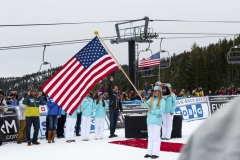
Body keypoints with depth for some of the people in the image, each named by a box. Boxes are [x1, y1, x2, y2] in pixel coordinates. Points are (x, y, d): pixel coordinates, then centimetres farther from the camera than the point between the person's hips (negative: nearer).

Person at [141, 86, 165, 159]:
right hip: (150, 120, 6)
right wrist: (143, 102, -12)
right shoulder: (151, 99, 11)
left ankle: (156, 153, -1)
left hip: (157, 121, -6)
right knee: (150, 137, 11)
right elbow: (145, 106, 7)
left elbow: (161, 111, -13)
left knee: (156, 137, -4)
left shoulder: (162, 100, -6)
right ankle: (149, 152, 17)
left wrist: (152, 111, -14)